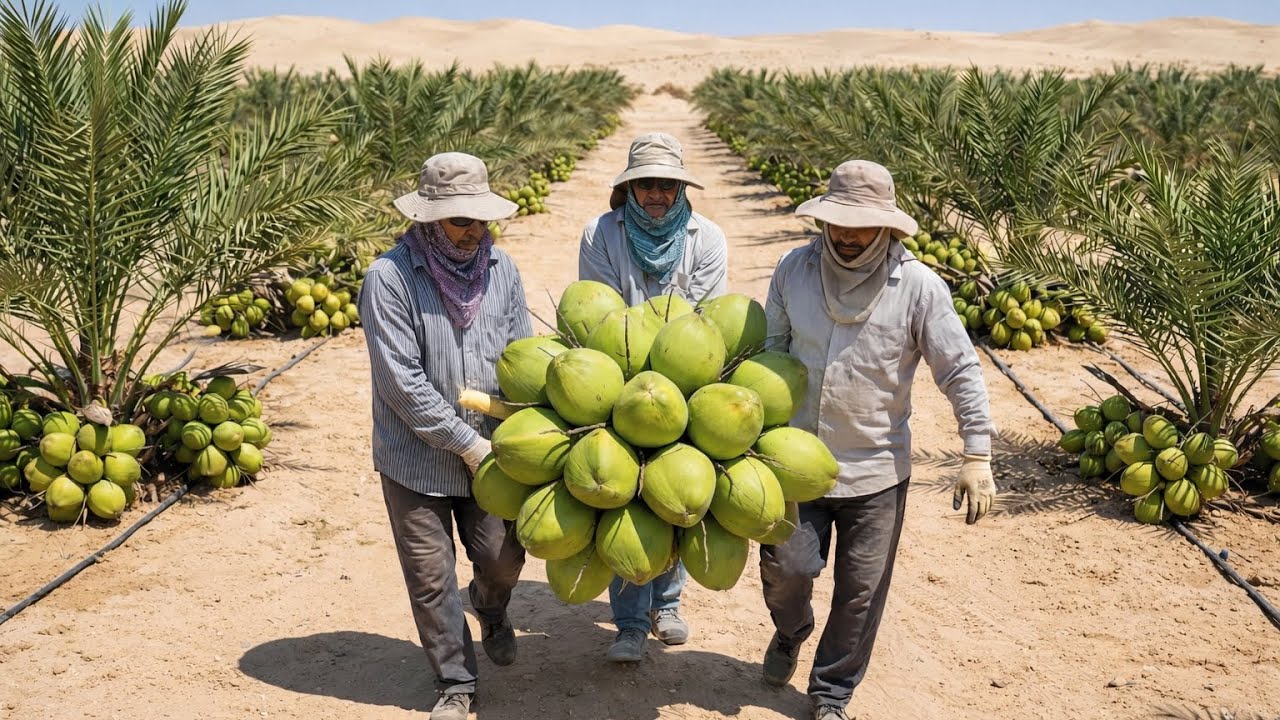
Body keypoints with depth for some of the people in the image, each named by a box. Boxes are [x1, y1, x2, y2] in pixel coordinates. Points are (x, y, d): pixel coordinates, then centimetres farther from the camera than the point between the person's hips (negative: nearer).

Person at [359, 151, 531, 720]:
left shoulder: (500, 269, -2)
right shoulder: (390, 277, -16)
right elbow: (402, 382, -18)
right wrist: (466, 443, -16)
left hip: (490, 448, 3)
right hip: (416, 456, -3)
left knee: (502, 557, 10)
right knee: (431, 578, 7)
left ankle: (490, 606, 47)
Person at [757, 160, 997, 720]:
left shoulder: (918, 286, -12)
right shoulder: (794, 269, -4)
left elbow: (961, 373, -9)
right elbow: (769, 350, 8)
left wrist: (977, 456, -13)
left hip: (876, 470, -1)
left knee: (860, 591, 8)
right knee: (786, 565, 3)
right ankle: (790, 632, 39)